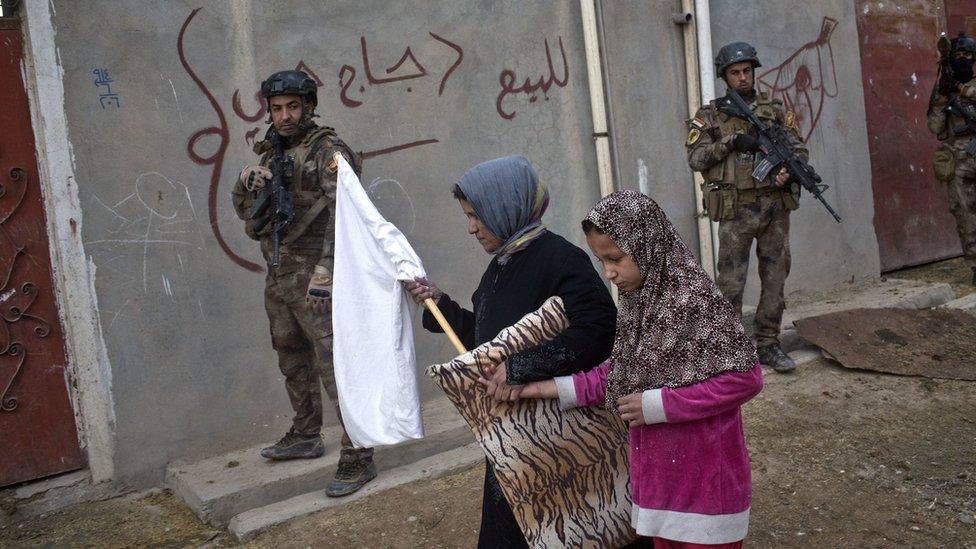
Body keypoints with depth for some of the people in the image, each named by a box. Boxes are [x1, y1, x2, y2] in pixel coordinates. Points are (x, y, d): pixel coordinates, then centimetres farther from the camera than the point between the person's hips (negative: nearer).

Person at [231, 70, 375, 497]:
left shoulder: (329, 151, -10)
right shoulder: (270, 153, 15)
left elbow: (342, 212, -21)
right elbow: (244, 211, 17)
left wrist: (325, 269, -32)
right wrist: (246, 182, -5)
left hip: (316, 278, -8)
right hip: (278, 278, 9)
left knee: (336, 366, -8)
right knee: (293, 362, 20)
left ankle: (357, 458, -2)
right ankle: (306, 437, 37)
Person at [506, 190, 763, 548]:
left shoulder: (695, 299, -22)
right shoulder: (635, 301, 2)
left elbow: (745, 378, -21)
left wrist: (656, 405, -21)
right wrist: (559, 388, -1)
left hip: (703, 475, -7)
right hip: (657, 469, 7)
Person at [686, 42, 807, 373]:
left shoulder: (776, 111, 12)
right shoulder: (710, 116, 4)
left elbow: (798, 149, 8)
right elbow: (696, 159, -5)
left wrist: (789, 169, -14)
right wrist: (731, 141, -16)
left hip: (775, 206, 3)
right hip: (736, 210, -3)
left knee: (775, 278, 7)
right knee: (731, 283, -1)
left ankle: (768, 344, 17)